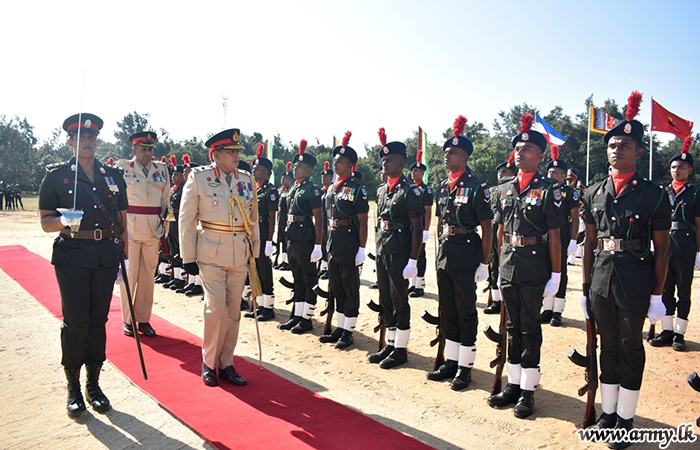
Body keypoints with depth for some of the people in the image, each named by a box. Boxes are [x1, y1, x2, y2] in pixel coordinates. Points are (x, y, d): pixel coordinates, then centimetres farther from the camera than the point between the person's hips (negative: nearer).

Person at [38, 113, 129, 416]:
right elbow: (45, 222, 1)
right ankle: (73, 387, 14)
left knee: (98, 320, 8)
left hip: (106, 255, 3)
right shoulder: (56, 175, 3)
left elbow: (122, 219, 15)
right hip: (72, 256, -3)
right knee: (75, 321, -3)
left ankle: (93, 384, 20)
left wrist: (124, 253, 9)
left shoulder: (113, 176, 12)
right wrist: (63, 220, -21)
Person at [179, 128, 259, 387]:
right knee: (216, 309, -8)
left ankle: (226, 364, 21)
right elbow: (186, 218, -2)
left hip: (240, 255, 4)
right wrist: (188, 257, -5)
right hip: (211, 254, -4)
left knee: (233, 311, 8)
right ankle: (208, 363, 13)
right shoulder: (199, 177, -2)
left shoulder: (247, 179, 9)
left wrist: (254, 253, 12)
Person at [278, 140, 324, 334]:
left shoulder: (312, 189, -11)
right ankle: (297, 316, 24)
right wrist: (288, 239, 18)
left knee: (309, 279, 2)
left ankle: (307, 319, 11)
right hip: (292, 237, 9)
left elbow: (318, 218, -15)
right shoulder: (293, 188, 15)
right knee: (298, 278, 15)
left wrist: (317, 245, -19)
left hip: (306, 238, -9)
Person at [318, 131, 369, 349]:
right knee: (336, 287, 14)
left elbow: (362, 222, -12)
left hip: (349, 245, -8)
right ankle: (339, 329, 26)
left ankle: (348, 332, 13)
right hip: (333, 244, 8)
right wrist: (329, 243, 15)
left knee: (350, 288, 3)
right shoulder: (331, 188, 12)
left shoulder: (357, 188, -10)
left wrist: (361, 249, -16)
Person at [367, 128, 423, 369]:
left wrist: (413, 261, -17)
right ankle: (390, 344, 26)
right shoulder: (381, 190, 13)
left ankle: (401, 349, 14)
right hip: (382, 250, 8)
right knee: (385, 300, 14)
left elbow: (417, 228, -13)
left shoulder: (410, 191, -11)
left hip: (399, 252, -8)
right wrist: (378, 248, 16)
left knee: (399, 300, 1)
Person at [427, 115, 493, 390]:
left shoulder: (476, 187, -10)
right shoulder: (443, 187, 11)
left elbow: (486, 228, -9)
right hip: (444, 252, 7)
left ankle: (465, 367, 15)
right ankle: (451, 362, 26)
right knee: (448, 310, 13)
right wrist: (442, 251, 16)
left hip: (466, 253, -7)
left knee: (466, 311, 3)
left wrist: (484, 264, -11)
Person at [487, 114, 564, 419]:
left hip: (534, 265, -5)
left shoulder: (547, 190, -6)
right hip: (508, 265, 5)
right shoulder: (504, 189, 9)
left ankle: (528, 390, 15)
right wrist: (501, 265, 13)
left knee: (530, 327, 3)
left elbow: (554, 235, -7)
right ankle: (513, 384, 25)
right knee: (513, 325, 13)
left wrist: (555, 275, -9)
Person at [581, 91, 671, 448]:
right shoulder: (594, 193, 6)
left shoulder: (654, 195, -6)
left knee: (631, 347, 8)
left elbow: (661, 249, -4)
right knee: (608, 344, 14)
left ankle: (625, 420, 23)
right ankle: (608, 411, 29)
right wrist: (586, 287, 10)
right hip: (602, 276, 4)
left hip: (635, 278, -4)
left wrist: (657, 295, -5)